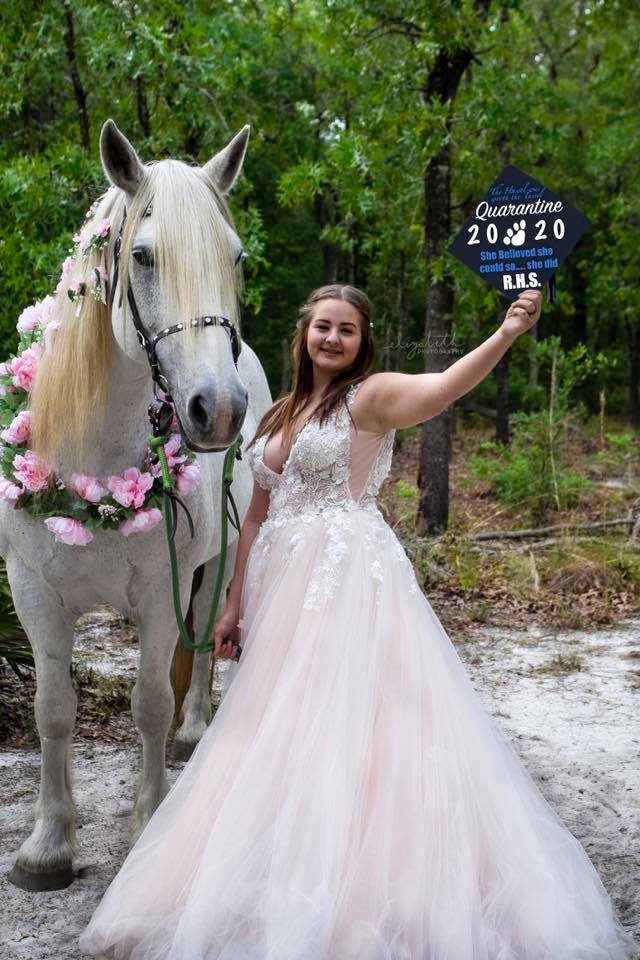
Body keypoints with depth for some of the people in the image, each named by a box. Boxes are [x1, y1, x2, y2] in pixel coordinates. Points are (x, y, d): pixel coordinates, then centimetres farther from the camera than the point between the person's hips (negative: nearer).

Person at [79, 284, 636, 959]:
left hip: (350, 580, -7)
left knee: (346, 724, -9)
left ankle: (362, 895, 1)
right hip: (284, 586, 7)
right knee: (278, 735, 12)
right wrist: (235, 604, 16)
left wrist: (507, 333, -42)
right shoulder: (279, 415, 16)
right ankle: (288, 897, 26)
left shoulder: (368, 396, -4)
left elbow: (441, 388, -25)